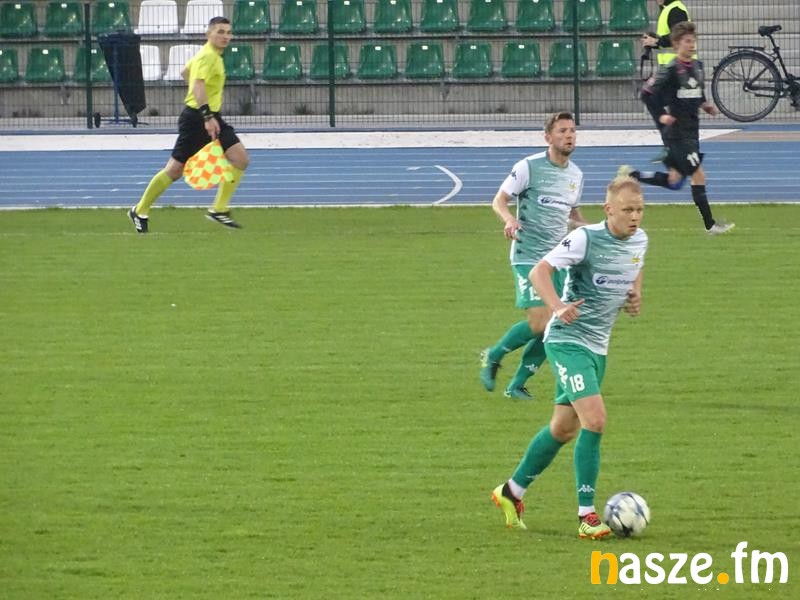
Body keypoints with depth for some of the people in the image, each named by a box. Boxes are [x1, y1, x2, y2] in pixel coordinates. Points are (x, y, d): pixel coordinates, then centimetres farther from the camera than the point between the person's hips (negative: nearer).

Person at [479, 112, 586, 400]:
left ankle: (517, 385, 13)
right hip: (529, 256, -7)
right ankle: (492, 357, 7)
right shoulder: (529, 167, -7)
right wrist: (509, 219, -25)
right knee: (539, 322, -17)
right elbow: (499, 200, -4)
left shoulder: (575, 174, 12)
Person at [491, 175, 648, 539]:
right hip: (567, 340, -8)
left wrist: (635, 294, 6)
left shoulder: (639, 240, 3)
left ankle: (512, 491, 34)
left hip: (597, 345, 8)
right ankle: (587, 515, -15)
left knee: (564, 428, 16)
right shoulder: (586, 239, -19)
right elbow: (540, 272, -22)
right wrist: (558, 307, -39)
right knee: (595, 420, -20)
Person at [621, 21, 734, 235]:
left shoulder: (697, 66, 9)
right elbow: (650, 95, -12)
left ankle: (630, 175, 27)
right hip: (677, 132, -8)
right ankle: (710, 224, -4)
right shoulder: (672, 70, -13)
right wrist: (661, 115, -18)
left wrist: (705, 105, 8)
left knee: (674, 181, 13)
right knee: (698, 175, -9)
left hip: (692, 130, 8)